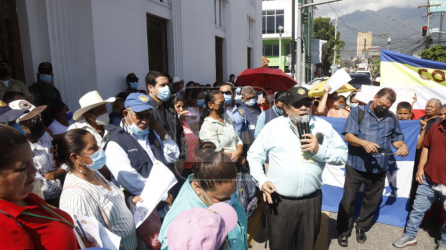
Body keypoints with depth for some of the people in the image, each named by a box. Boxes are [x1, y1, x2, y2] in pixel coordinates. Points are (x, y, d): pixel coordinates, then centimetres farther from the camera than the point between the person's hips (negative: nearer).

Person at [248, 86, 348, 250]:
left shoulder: (324, 127, 3)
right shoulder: (273, 126, -3)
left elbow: (343, 154, 3)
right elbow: (254, 155, 2)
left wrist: (320, 150, -14)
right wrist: (262, 181, -11)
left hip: (311, 201, 2)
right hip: (279, 201, -2)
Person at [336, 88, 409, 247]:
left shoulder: (392, 118, 6)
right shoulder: (358, 112, -6)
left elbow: (396, 138, 13)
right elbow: (348, 135, -14)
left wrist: (402, 145, -10)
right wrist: (364, 143, -31)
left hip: (379, 169, 4)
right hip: (356, 166, -3)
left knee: (372, 201, 16)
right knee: (348, 200, 4)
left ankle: (361, 227, 37)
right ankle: (344, 231, 22)